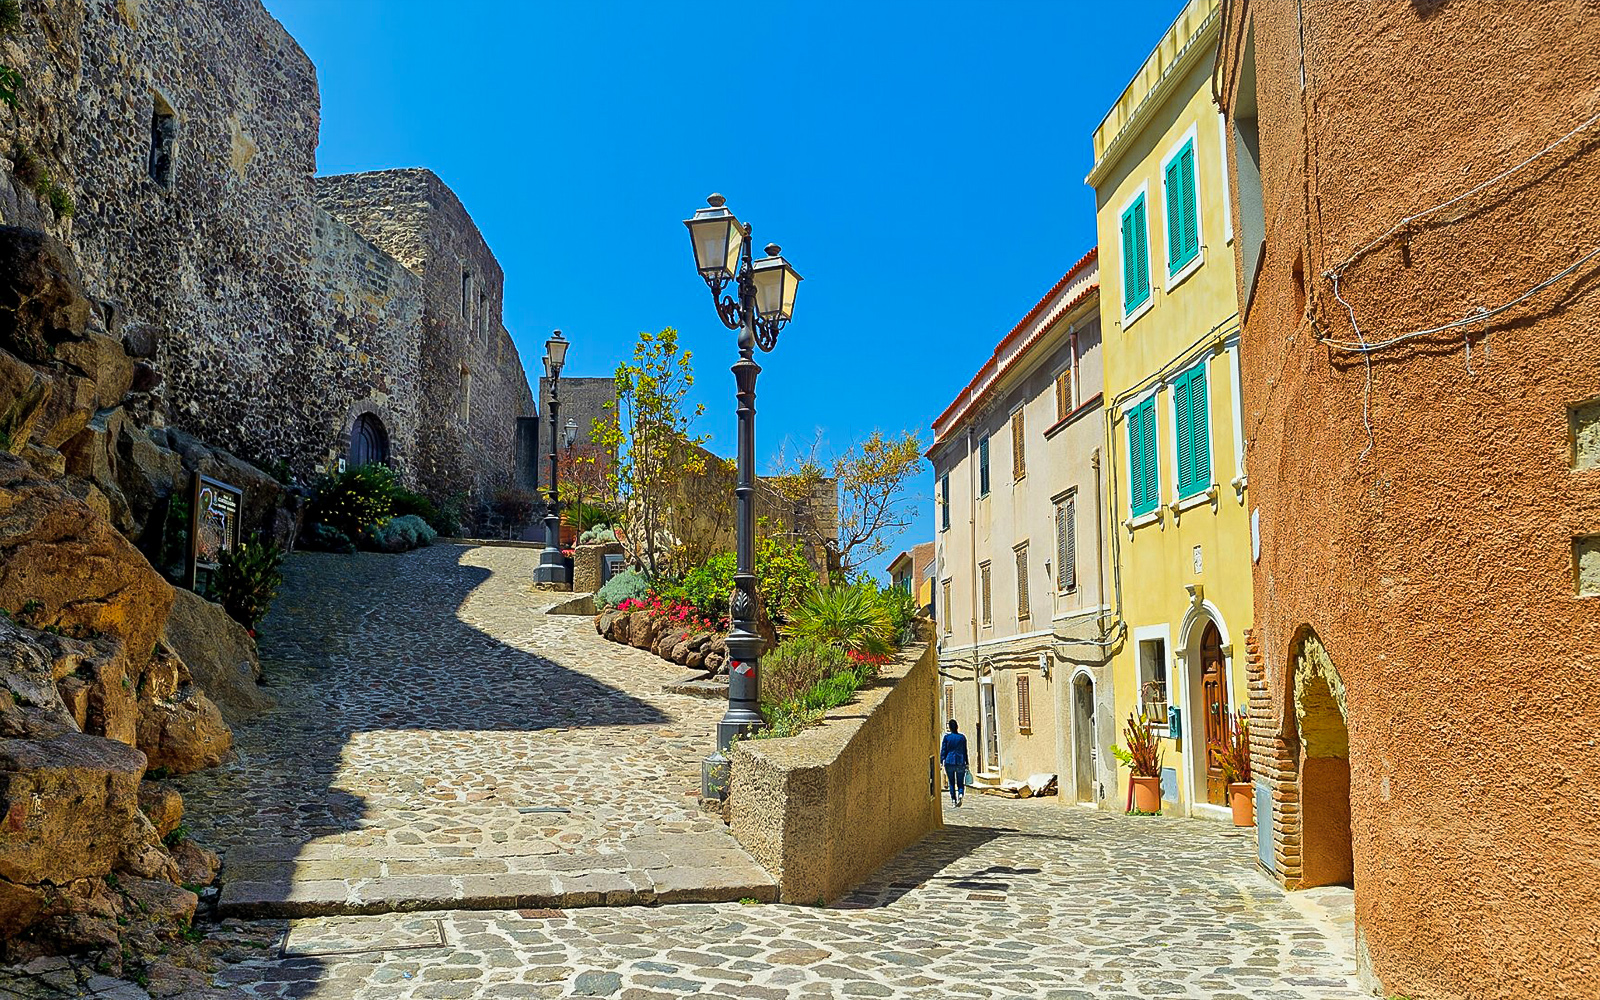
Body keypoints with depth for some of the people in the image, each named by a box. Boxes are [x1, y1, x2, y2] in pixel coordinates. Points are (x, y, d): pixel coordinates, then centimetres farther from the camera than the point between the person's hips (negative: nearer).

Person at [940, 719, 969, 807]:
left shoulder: (947, 736, -2)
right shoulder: (962, 737, 3)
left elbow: (943, 750, -2)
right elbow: (965, 751, 7)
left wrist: (942, 762, 2)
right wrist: (966, 763, 11)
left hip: (949, 762, -1)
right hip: (960, 762, 1)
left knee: (951, 783, 9)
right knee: (960, 782, 8)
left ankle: (953, 800, 4)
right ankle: (961, 794, -20)